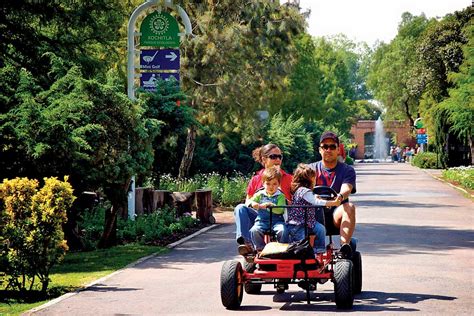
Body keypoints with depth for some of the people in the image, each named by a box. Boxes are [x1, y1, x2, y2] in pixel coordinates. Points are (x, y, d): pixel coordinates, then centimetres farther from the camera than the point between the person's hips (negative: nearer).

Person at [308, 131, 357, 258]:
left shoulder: (347, 170, 11)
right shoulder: (312, 169, 15)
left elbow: (346, 189, -11)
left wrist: (340, 196, -37)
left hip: (336, 214, 0)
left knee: (349, 207, -33)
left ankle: (344, 246, -45)